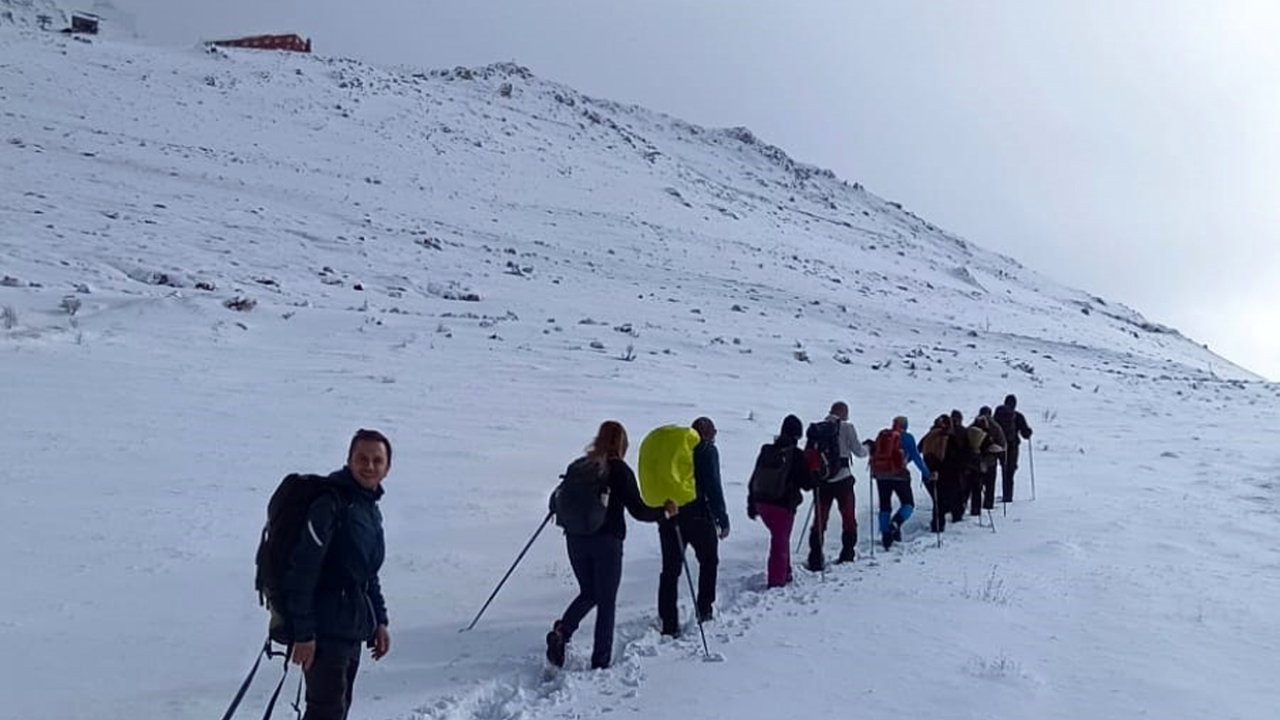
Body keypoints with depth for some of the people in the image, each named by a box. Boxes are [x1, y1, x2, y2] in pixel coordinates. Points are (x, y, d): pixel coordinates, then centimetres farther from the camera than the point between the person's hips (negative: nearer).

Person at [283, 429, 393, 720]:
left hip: (352, 630, 9)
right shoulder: (330, 505, -17)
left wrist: (379, 620, 16)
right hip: (325, 631, -9)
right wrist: (303, 633, -22)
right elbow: (302, 572, -21)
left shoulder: (371, 511, 12)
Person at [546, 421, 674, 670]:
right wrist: (664, 510, 4)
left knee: (588, 593, 21)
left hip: (576, 539, 4)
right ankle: (601, 662, 7)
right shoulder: (620, 470, -7)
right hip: (607, 541, -4)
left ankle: (561, 632, -4)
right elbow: (637, 509, -10)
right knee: (606, 603, 7)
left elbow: (556, 501, 10)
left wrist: (556, 508, 32)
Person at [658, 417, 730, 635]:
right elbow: (713, 487, -11)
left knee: (670, 570, 5)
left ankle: (668, 623, 1)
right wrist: (723, 519, -7)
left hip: (668, 516, 4)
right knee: (709, 561, 19)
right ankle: (704, 609, 20)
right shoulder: (707, 451, -4)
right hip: (697, 516, -4)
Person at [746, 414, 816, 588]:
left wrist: (751, 504, 16)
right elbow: (807, 483, -6)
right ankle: (776, 580, 6)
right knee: (780, 542, 6)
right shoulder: (797, 455, -12)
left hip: (762, 502, 6)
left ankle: (784, 573, 36)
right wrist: (816, 477, 15)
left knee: (781, 538, 24)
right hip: (783, 504, -6)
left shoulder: (767, 451, 3)